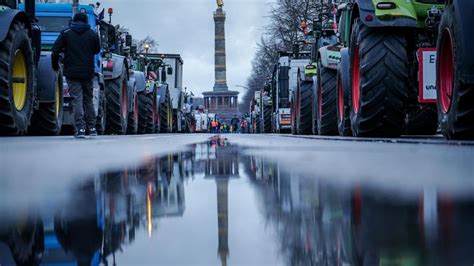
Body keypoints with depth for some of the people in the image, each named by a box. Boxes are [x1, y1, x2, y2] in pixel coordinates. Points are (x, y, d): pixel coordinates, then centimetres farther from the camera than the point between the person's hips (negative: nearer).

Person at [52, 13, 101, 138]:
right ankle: (92, 128, 17)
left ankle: (80, 128, -13)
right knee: (88, 99, 15)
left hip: (72, 72, -2)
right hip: (87, 72, 2)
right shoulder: (92, 34, 3)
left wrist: (55, 65, 11)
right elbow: (97, 50, 16)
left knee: (77, 100, -4)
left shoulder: (66, 33, -1)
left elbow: (55, 50, -3)